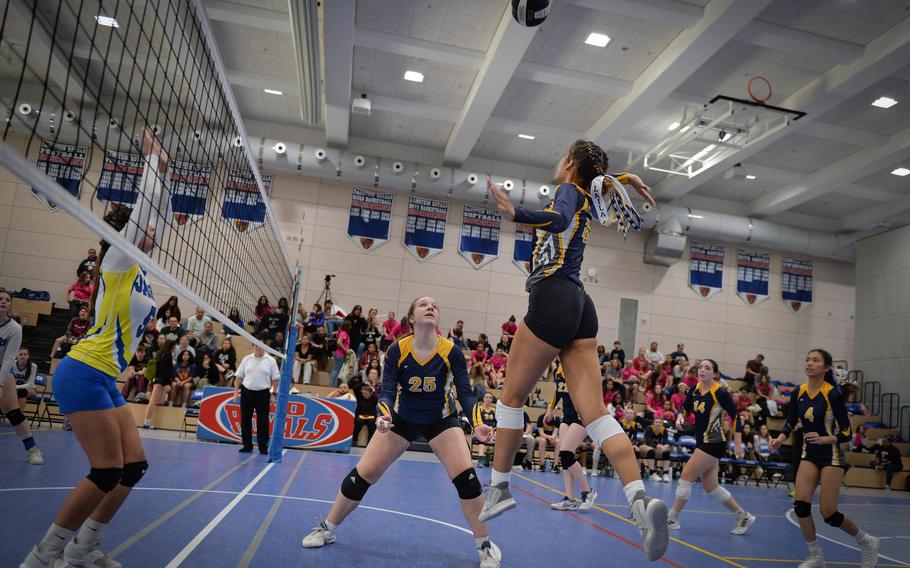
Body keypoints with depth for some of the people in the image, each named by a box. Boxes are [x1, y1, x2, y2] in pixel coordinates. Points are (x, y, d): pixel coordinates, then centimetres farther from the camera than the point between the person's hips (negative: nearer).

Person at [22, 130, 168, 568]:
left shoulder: (136, 266, 15)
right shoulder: (118, 258, -6)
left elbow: (158, 213, 21)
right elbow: (145, 203, -7)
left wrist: (163, 170, 22)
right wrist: (152, 159, 2)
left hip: (104, 379, 9)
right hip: (84, 373, -9)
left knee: (134, 467, 5)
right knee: (108, 472, -12)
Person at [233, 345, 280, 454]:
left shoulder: (270, 361, 1)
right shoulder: (246, 359, 7)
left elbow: (275, 379, 0)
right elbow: (238, 377, 8)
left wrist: (273, 394, -6)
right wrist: (236, 391, 1)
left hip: (263, 394, -2)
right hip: (247, 392, 2)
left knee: (263, 421, 1)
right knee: (245, 420, 7)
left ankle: (263, 447, 9)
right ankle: (247, 445, 18)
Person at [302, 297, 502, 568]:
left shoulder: (451, 352, -21)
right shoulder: (397, 350, -19)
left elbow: (465, 394, -18)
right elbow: (387, 391, -20)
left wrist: (477, 422, -36)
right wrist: (383, 414, -42)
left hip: (441, 420, -1)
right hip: (402, 419, 1)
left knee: (465, 476, -20)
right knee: (362, 475, -3)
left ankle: (485, 545, 1)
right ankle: (326, 529, 21)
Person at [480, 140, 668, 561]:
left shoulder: (569, 190, 3)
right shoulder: (585, 197, 25)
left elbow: (559, 220, -23)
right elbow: (597, 180, 52)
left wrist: (516, 215, -38)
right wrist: (624, 178, 38)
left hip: (552, 300, -8)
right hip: (579, 306, 8)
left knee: (512, 396, 5)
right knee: (595, 412, -4)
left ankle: (499, 488, 13)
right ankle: (640, 499, -18)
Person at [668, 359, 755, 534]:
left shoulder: (720, 393, -16)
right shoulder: (695, 389, 3)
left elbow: (735, 416, -12)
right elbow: (685, 408, 12)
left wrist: (737, 444, -13)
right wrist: (680, 416, -11)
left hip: (713, 444, -8)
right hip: (702, 442, 8)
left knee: (686, 476, -7)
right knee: (711, 488, 13)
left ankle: (672, 518, 4)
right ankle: (743, 516, 30)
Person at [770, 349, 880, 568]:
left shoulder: (833, 394, -16)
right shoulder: (798, 393, -1)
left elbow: (846, 433, -13)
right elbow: (791, 422, 9)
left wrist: (824, 439, -30)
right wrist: (780, 439, -8)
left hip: (832, 456, -4)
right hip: (809, 455, 5)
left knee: (828, 513, -3)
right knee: (801, 504, -10)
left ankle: (867, 542, 27)